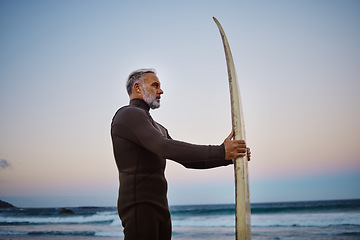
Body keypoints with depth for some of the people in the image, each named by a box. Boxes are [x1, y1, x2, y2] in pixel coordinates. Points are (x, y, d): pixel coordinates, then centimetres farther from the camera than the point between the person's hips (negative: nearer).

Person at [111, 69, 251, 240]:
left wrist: (229, 157, 8)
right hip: (139, 206, -9)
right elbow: (167, 148, -21)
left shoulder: (158, 129, 25)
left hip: (159, 207, 9)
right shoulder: (129, 114, -7)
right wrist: (220, 152, -23)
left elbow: (188, 160, 20)